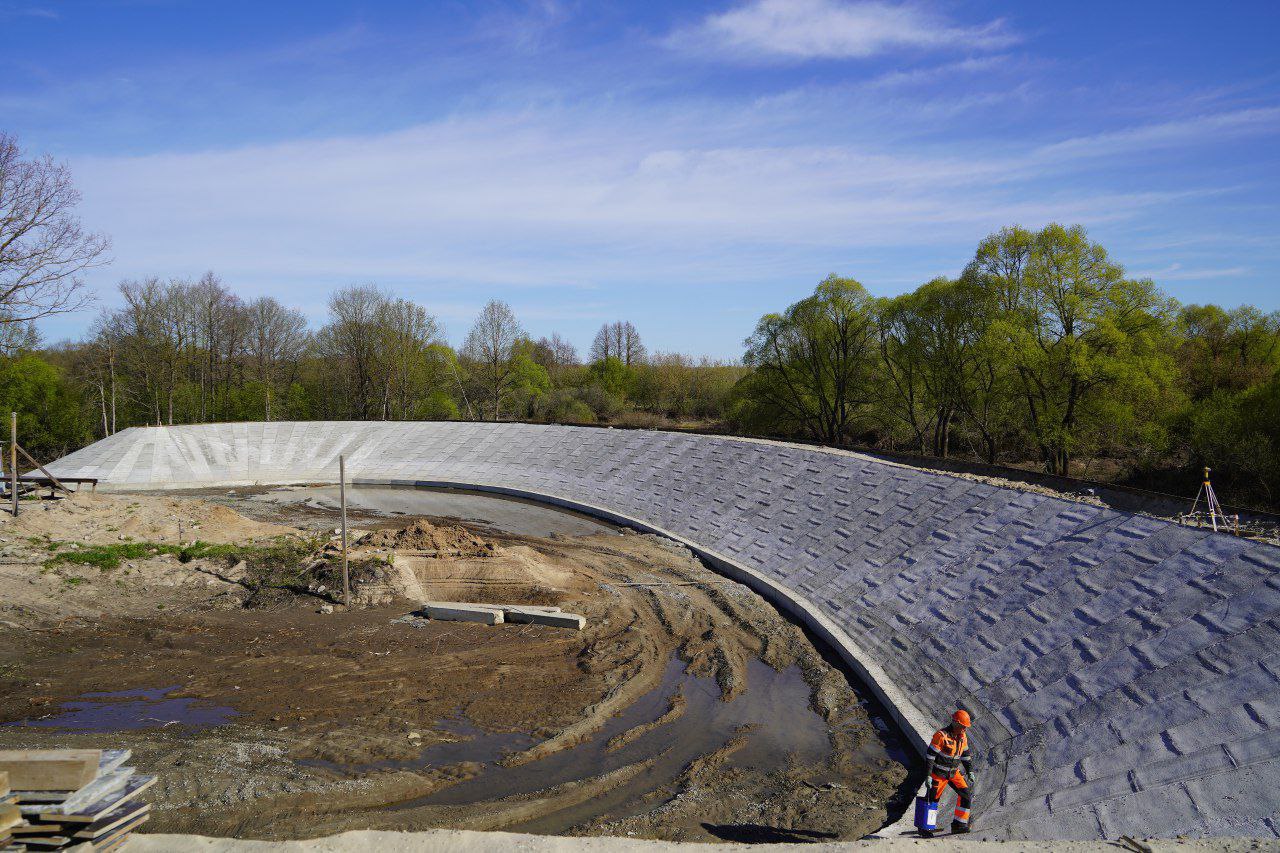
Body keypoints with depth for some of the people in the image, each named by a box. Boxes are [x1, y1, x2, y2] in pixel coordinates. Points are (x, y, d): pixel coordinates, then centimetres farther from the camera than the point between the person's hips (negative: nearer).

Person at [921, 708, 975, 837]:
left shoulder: (962, 736, 2)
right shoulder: (941, 735, -21)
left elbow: (966, 755, 15)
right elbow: (930, 756, -20)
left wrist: (970, 772, 11)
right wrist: (928, 776, -21)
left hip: (954, 772, 7)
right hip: (939, 773, -7)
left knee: (966, 793, -7)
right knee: (932, 798, 0)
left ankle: (959, 824, 2)